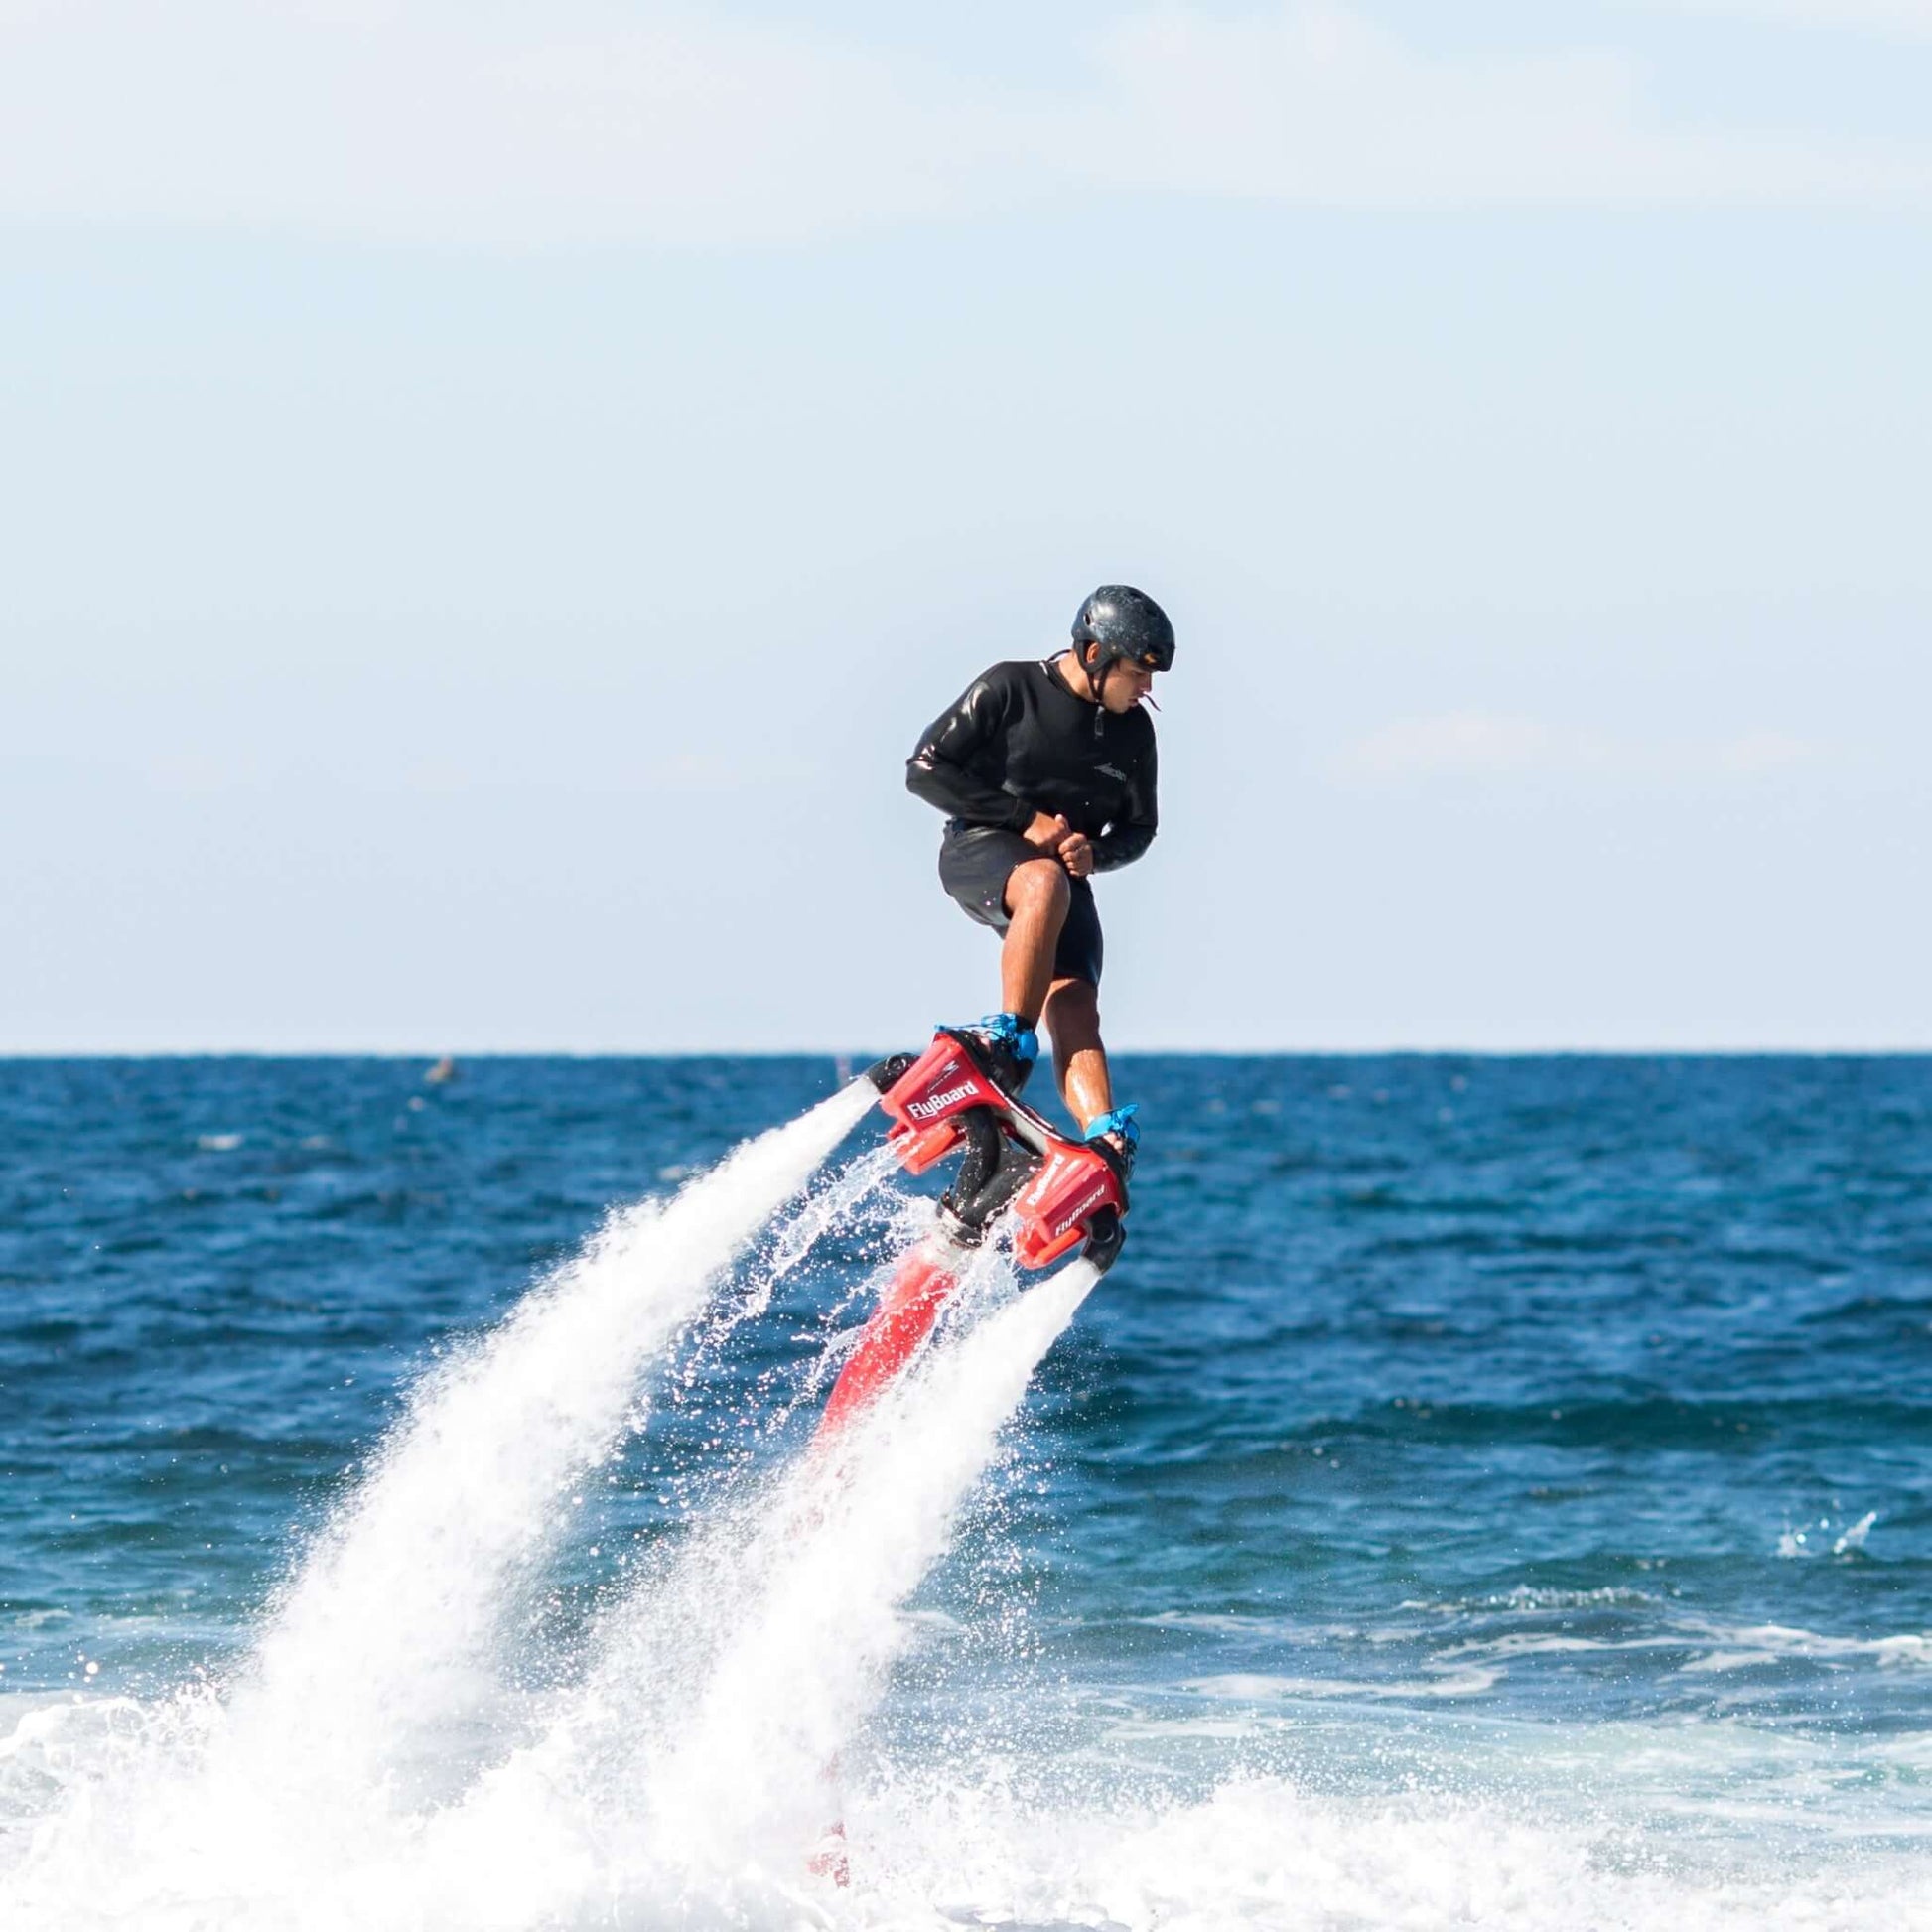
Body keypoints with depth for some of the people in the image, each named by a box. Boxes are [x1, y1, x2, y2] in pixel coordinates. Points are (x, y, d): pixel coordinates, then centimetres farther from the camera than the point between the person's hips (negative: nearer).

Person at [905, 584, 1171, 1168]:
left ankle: (1107, 1140, -38)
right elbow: (925, 770, -8)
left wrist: (1095, 852, -6)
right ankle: (1010, 1040, -41)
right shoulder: (1009, 690, -7)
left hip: (1066, 873, 4)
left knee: (1075, 1008, -21)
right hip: (978, 851, -4)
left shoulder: (1134, 732, 8)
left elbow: (1140, 826, 19)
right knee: (1045, 883, -40)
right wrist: (1025, 818, -14)